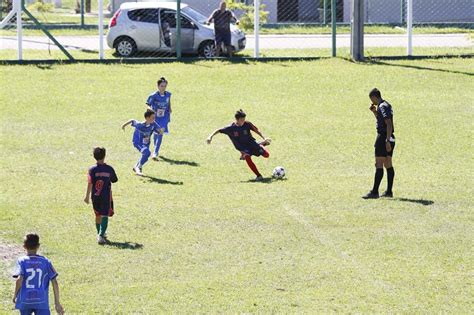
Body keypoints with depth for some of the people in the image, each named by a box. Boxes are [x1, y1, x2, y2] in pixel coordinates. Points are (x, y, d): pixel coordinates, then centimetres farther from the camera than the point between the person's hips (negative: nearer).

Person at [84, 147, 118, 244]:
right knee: (104, 216, -2)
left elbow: (90, 183, -12)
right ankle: (101, 236, -17)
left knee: (98, 215, 18)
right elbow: (114, 180, 7)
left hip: (95, 196, 1)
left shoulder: (92, 169, -9)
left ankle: (100, 234, 30)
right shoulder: (109, 169, -7)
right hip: (106, 196, -1)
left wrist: (87, 196, -6)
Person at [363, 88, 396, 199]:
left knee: (379, 165, -11)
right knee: (388, 165, 12)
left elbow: (389, 124, -23)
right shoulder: (387, 105, 17)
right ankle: (389, 191, 15)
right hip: (389, 138, 10)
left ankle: (374, 192, -14)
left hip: (383, 137, -10)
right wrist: (374, 111, 18)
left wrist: (387, 141, -26)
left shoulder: (382, 106, -14)